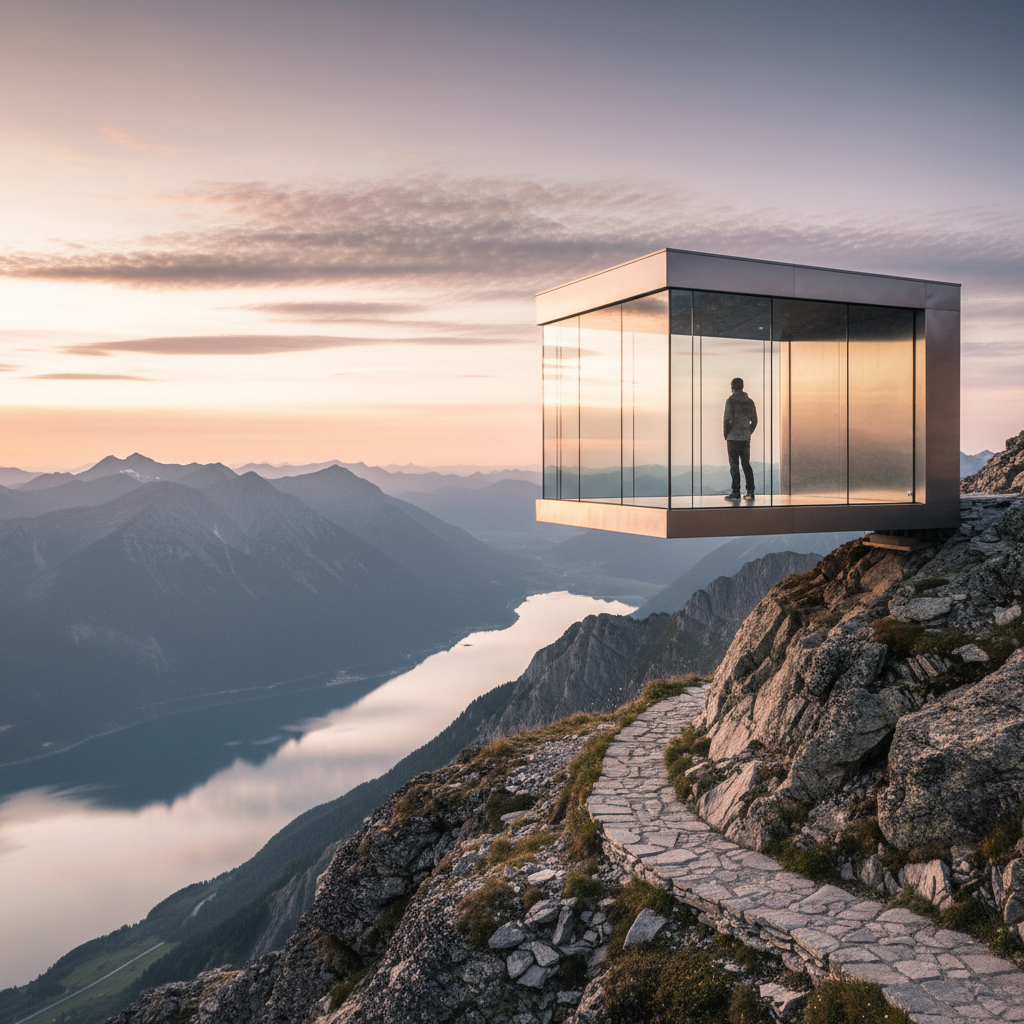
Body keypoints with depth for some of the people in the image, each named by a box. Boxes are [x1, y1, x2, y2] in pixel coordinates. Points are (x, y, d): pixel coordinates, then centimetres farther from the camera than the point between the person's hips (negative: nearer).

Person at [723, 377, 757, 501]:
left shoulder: (731, 400, -7)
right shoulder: (750, 401, 10)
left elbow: (727, 419, -13)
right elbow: (754, 421, 12)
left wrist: (725, 434, -2)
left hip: (733, 438, -5)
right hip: (746, 438, 5)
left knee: (734, 465, -2)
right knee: (746, 465, 10)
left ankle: (736, 492, -4)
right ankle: (750, 492, 7)